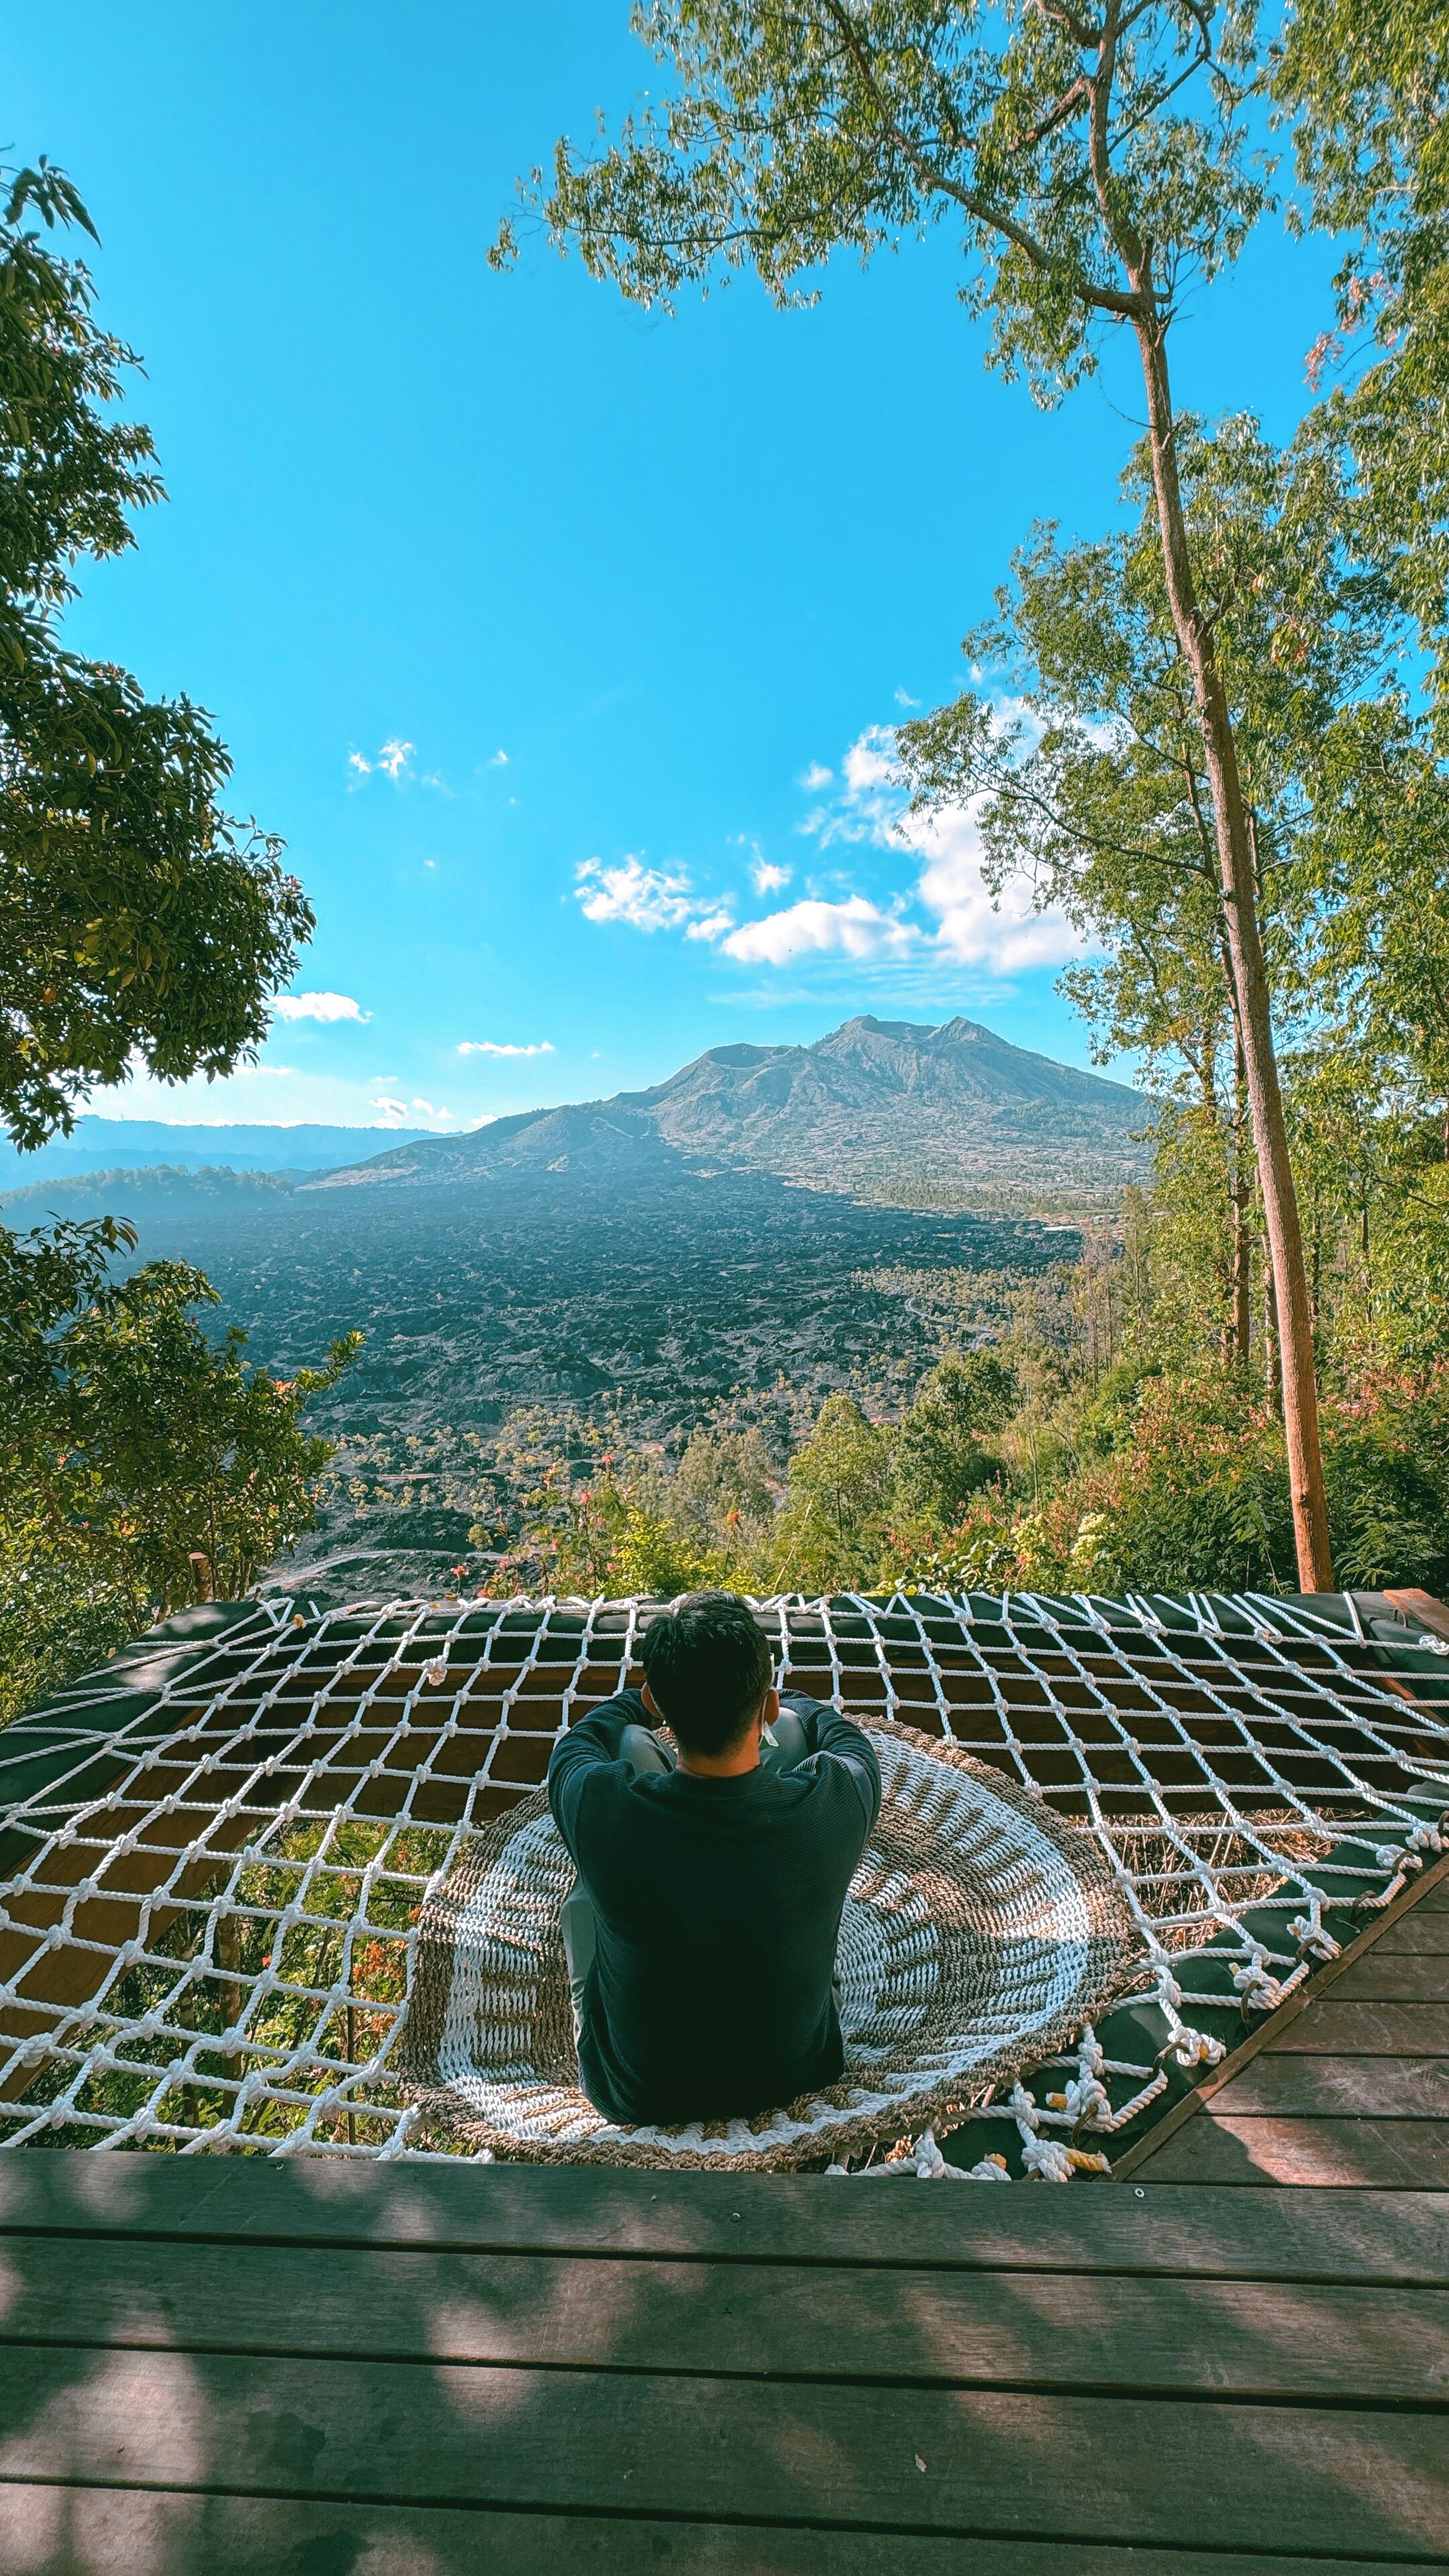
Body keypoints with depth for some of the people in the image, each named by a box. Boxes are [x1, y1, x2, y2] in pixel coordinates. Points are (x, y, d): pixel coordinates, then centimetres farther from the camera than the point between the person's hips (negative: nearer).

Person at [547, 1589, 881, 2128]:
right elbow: (850, 1740, -5)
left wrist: (666, 1693, 14)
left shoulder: (601, 1809, -33)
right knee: (793, 1728, 3)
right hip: (795, 2076, 1)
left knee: (630, 1741, 3)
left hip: (636, 2096, 0)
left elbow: (577, 1741, -6)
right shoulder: (831, 1803, -32)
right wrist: (790, 1702, 17)